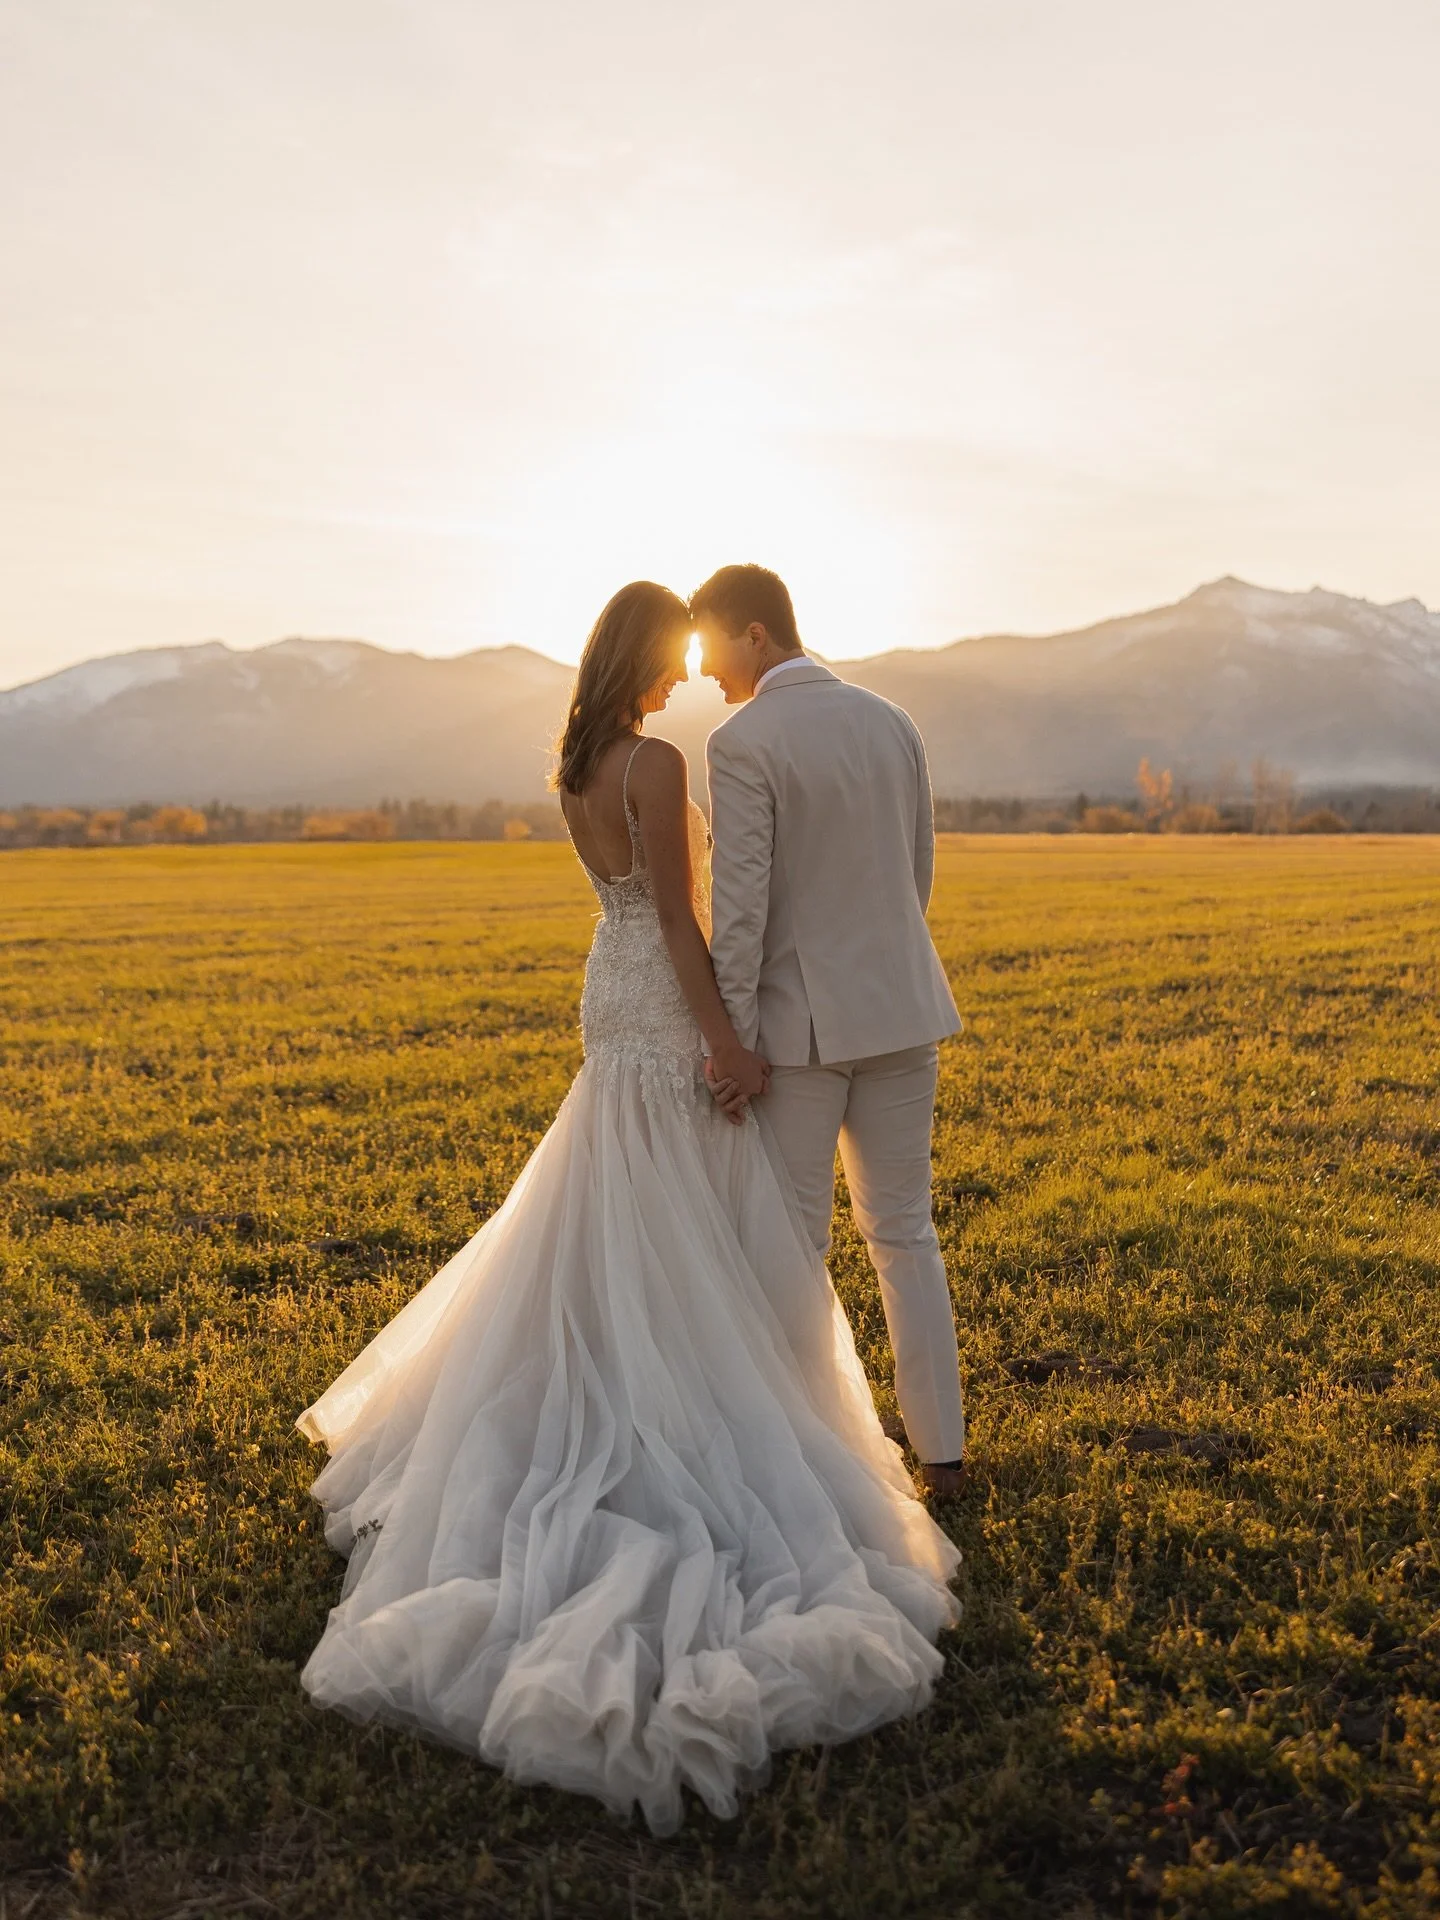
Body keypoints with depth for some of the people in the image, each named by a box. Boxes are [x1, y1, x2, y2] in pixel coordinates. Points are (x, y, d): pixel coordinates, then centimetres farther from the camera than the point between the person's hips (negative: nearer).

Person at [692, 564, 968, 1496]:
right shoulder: (893, 722, 7)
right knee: (904, 1232, 14)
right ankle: (941, 1450, 19)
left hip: (800, 1017, -6)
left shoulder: (743, 744, -12)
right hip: (902, 1006, 6)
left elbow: (740, 905, -17)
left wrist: (728, 1039, -12)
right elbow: (918, 871, 13)